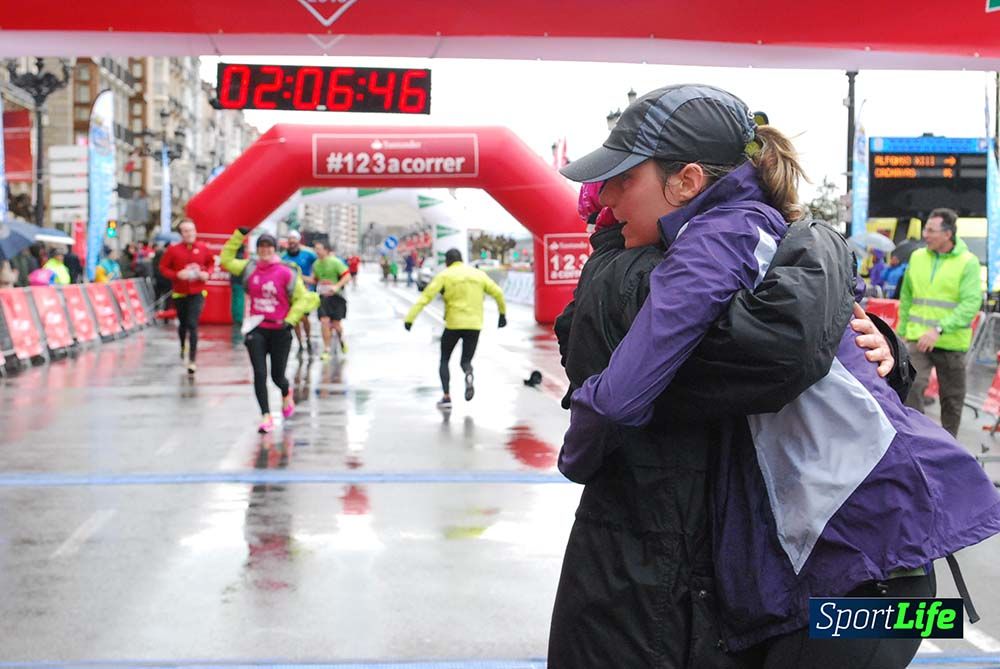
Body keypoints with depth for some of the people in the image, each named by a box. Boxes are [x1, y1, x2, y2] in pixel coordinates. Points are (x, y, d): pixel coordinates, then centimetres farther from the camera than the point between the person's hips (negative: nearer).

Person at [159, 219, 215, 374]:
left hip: (197, 293, -1)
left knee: (192, 325, -12)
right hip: (179, 293, 1)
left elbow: (211, 263, 14)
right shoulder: (173, 249, -6)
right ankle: (183, 349, 44)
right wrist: (177, 275, -18)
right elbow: (163, 268, -2)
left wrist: (207, 273, -6)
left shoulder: (203, 249, -2)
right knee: (182, 324, 16)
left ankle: (192, 360, -12)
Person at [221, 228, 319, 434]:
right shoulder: (250, 268, 5)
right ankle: (266, 417, -1)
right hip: (257, 329, 2)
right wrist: (239, 235, 9)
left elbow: (304, 298, -3)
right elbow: (226, 260, 15)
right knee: (260, 374, -8)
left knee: (277, 376, 8)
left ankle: (286, 394, 44)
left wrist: (290, 320, -11)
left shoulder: (286, 273, -8)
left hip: (279, 330, -2)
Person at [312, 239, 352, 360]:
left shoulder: (335, 262, -9)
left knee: (335, 324, 0)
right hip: (323, 297, 4)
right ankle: (326, 350, -3)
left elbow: (347, 276, -12)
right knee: (324, 322, -9)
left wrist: (337, 286, -23)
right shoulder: (316, 264, 9)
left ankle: (341, 338, 35)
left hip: (336, 296, -4)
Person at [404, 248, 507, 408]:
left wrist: (410, 318, -12)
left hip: (453, 324, -3)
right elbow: (498, 293, 14)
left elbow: (426, 296, -9)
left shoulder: (445, 275, 0)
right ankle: (469, 374, -23)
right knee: (466, 361, 14)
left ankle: (446, 396, 2)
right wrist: (502, 313, 29)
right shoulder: (478, 274, 11)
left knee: (444, 360, 16)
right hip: (474, 325, 3)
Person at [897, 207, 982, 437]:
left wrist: (939, 329, -25)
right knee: (912, 386, -18)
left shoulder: (968, 262, -7)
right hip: (917, 338, 2)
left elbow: (971, 304, -17)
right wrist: (901, 331, 15)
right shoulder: (917, 257, 5)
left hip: (952, 342, -2)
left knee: (952, 399, 10)